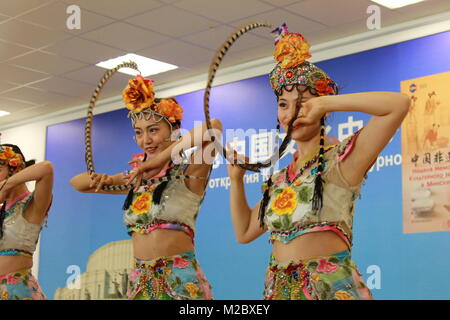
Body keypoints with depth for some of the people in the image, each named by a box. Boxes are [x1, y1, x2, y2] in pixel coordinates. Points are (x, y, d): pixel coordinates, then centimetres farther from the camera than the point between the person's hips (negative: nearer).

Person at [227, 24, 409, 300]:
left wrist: (324, 103, -15)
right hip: (278, 289, 6)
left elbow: (399, 103, -18)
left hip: (332, 288, -6)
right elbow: (244, 232, 23)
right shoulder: (279, 180, 15)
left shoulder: (340, 160, -5)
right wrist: (236, 179, 13)